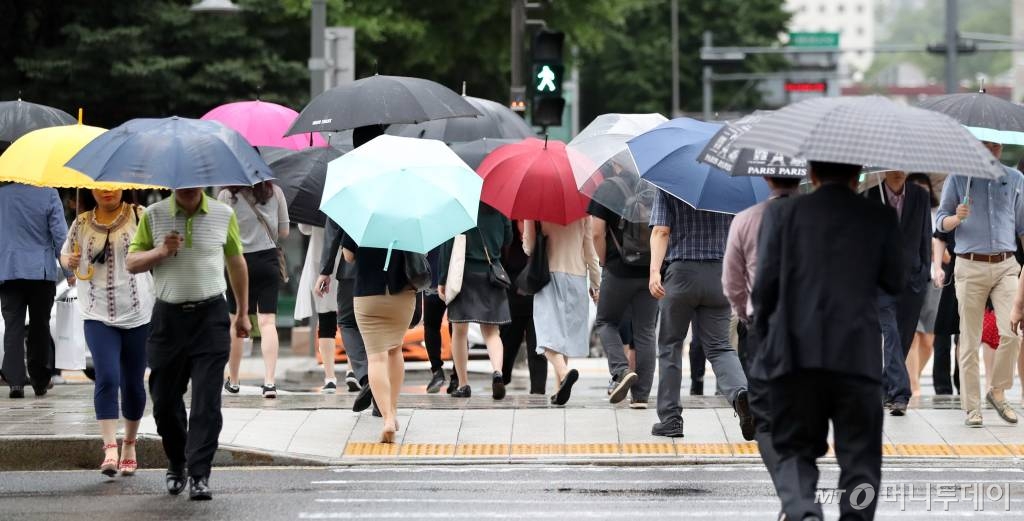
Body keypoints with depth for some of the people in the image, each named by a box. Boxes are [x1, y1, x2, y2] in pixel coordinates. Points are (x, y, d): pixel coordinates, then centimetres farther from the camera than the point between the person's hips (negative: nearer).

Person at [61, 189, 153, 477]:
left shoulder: (140, 216, 0)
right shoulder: (81, 224, 6)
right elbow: (65, 253, 19)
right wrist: (69, 262, -3)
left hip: (138, 315, 0)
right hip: (98, 316, 0)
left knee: (133, 383, 10)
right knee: (107, 378, -15)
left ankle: (129, 445, 28)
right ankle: (110, 449, -19)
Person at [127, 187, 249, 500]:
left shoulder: (223, 215, 4)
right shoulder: (154, 216, 3)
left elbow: (236, 262, 15)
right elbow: (132, 263, 5)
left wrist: (243, 313, 18)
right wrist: (160, 252, -15)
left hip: (210, 317, -1)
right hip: (168, 318, 1)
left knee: (207, 400, -9)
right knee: (164, 399, 7)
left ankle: (199, 475, -8)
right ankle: (176, 463, 28)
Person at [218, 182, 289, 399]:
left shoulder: (226, 196, -9)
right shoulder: (275, 192, -2)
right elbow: (284, 233, 5)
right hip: (267, 261, 1)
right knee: (267, 321, -2)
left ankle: (233, 381, 22)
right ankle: (269, 380, -13)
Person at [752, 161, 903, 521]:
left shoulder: (783, 212, 3)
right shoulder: (880, 218, 4)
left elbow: (765, 283, -1)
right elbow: (895, 283, 7)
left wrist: (764, 336, 14)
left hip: (796, 353, 0)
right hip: (859, 354, 0)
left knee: (795, 449, 8)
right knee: (860, 456, 8)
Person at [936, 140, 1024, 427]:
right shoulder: (958, 178, 6)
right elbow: (940, 221, 8)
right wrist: (957, 218, -14)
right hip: (971, 266, -1)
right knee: (970, 340, -1)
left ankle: (997, 392, 7)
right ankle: (971, 407, 4)